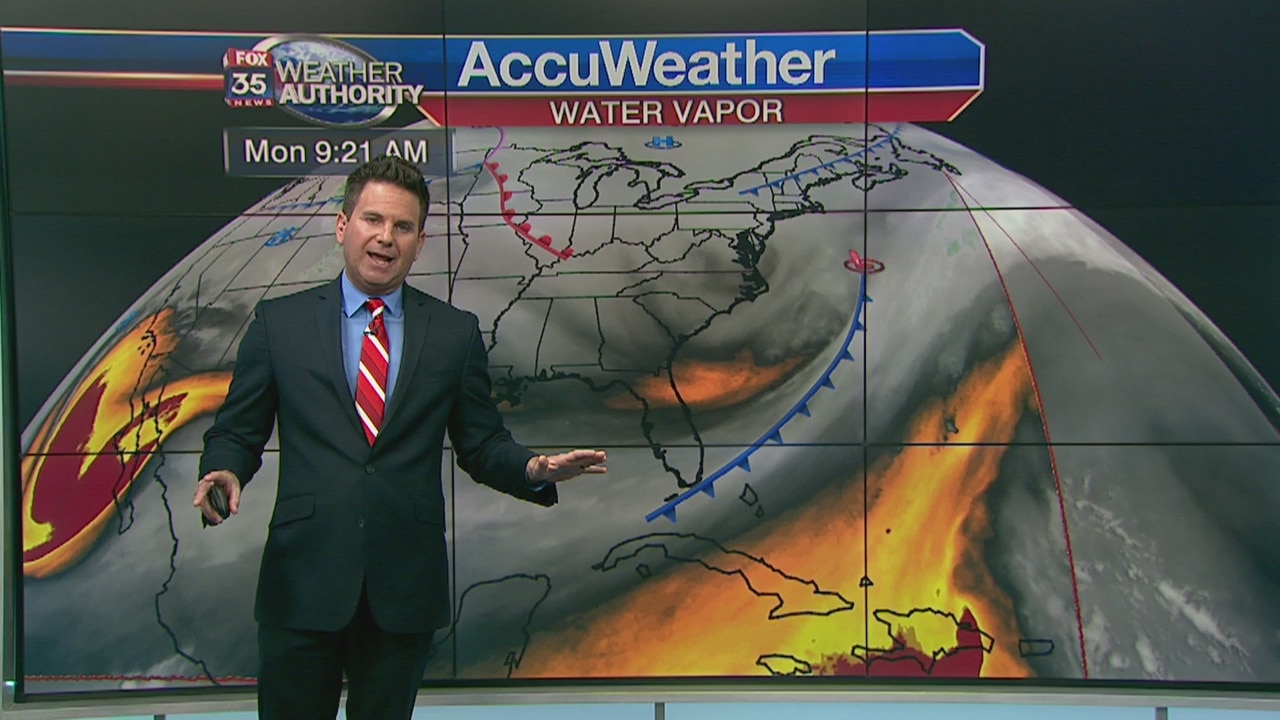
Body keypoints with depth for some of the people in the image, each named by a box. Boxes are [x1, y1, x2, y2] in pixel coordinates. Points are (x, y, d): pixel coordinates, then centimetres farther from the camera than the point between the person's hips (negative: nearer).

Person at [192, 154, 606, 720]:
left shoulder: (456, 333, 5)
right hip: (302, 582, 0)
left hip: (405, 588, 1)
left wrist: (532, 469, -14)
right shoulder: (279, 321, 4)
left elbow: (481, 445, 6)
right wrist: (225, 472, -15)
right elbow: (236, 432, 6)